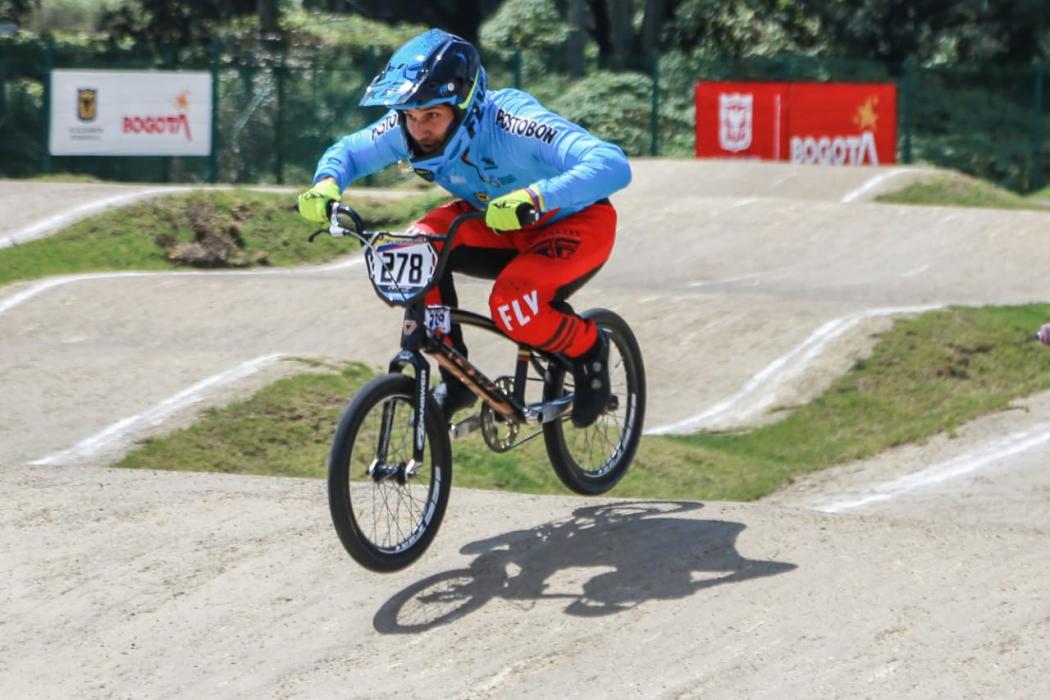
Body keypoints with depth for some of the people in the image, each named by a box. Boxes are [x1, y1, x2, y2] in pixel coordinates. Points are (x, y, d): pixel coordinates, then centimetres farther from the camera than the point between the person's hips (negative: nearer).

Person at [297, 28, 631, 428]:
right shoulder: (406, 127, -20)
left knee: (514, 305, -32)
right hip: (501, 228, 6)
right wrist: (326, 185, -25)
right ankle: (456, 378, -5)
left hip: (575, 222, -6)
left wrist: (534, 197, -63)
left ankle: (588, 351, 1)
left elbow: (613, 166, -48)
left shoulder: (511, 124, -37)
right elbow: (347, 152, -1)